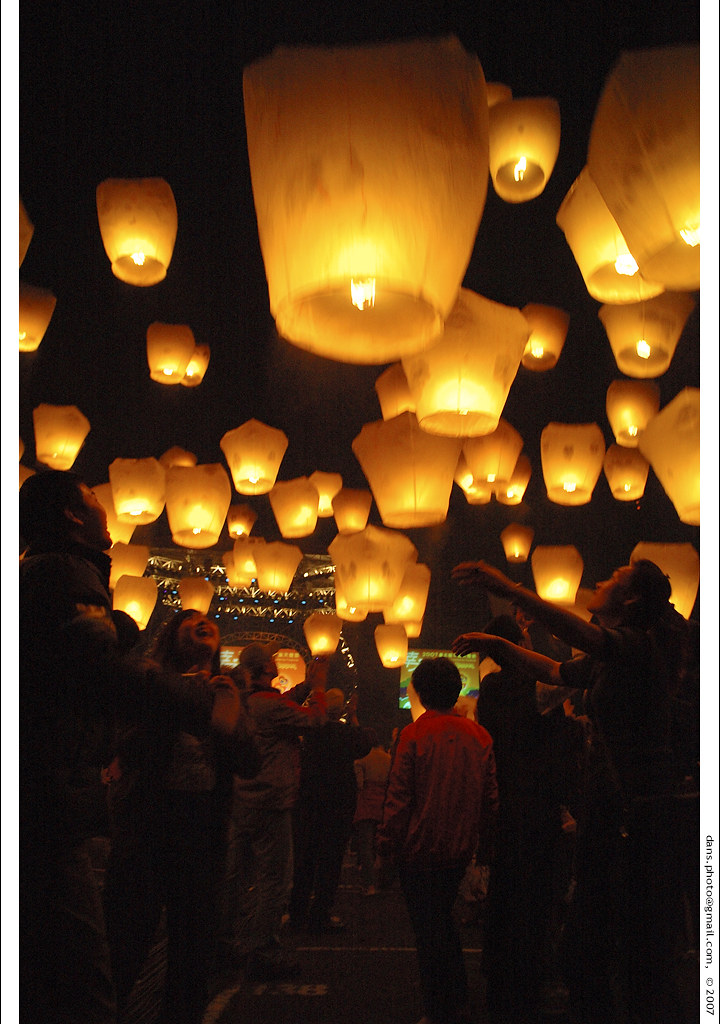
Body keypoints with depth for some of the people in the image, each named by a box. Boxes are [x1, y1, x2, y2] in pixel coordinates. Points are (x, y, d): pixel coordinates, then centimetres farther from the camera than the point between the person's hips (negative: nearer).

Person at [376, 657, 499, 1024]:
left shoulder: (414, 734, -15)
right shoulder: (479, 736, -2)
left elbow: (398, 798, -14)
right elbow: (490, 798, 4)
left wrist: (385, 849, -6)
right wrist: (482, 845, 15)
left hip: (420, 850, -5)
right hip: (460, 850, 5)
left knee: (428, 929, 8)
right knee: (444, 920, 23)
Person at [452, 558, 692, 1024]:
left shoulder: (644, 645, -14)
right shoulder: (608, 660, 15)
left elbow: (582, 635, -31)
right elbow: (556, 671, 27)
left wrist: (507, 588, -33)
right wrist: (498, 645, 19)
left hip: (640, 814, -9)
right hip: (606, 810, 9)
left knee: (640, 949, 1)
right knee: (586, 941, 17)